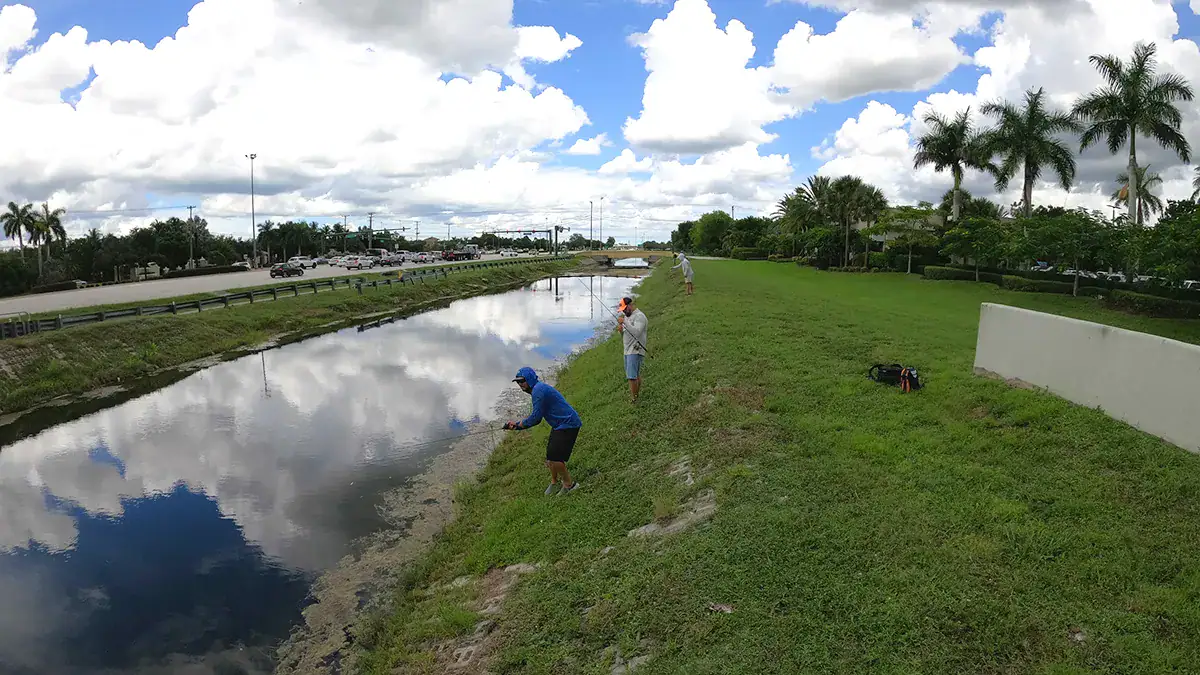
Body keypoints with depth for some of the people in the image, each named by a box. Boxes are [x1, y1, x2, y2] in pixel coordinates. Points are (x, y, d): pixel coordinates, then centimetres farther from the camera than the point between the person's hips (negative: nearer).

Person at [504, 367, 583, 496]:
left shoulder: (538, 389, -18)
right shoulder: (538, 389, 15)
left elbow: (535, 417, -21)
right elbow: (537, 420, 18)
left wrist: (520, 424, -3)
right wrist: (516, 426, 10)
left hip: (568, 425, -10)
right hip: (559, 425, 10)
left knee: (554, 458, -11)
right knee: (550, 456, 17)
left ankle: (569, 485, 6)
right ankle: (554, 481, 37)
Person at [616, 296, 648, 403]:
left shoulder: (639, 316, -12)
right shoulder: (627, 316, 18)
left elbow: (636, 333, -26)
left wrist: (624, 322, -25)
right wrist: (621, 330, 0)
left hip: (635, 351, -9)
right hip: (627, 351, 9)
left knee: (632, 376, -13)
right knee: (636, 375, 14)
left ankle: (634, 399, -9)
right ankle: (637, 394, 21)